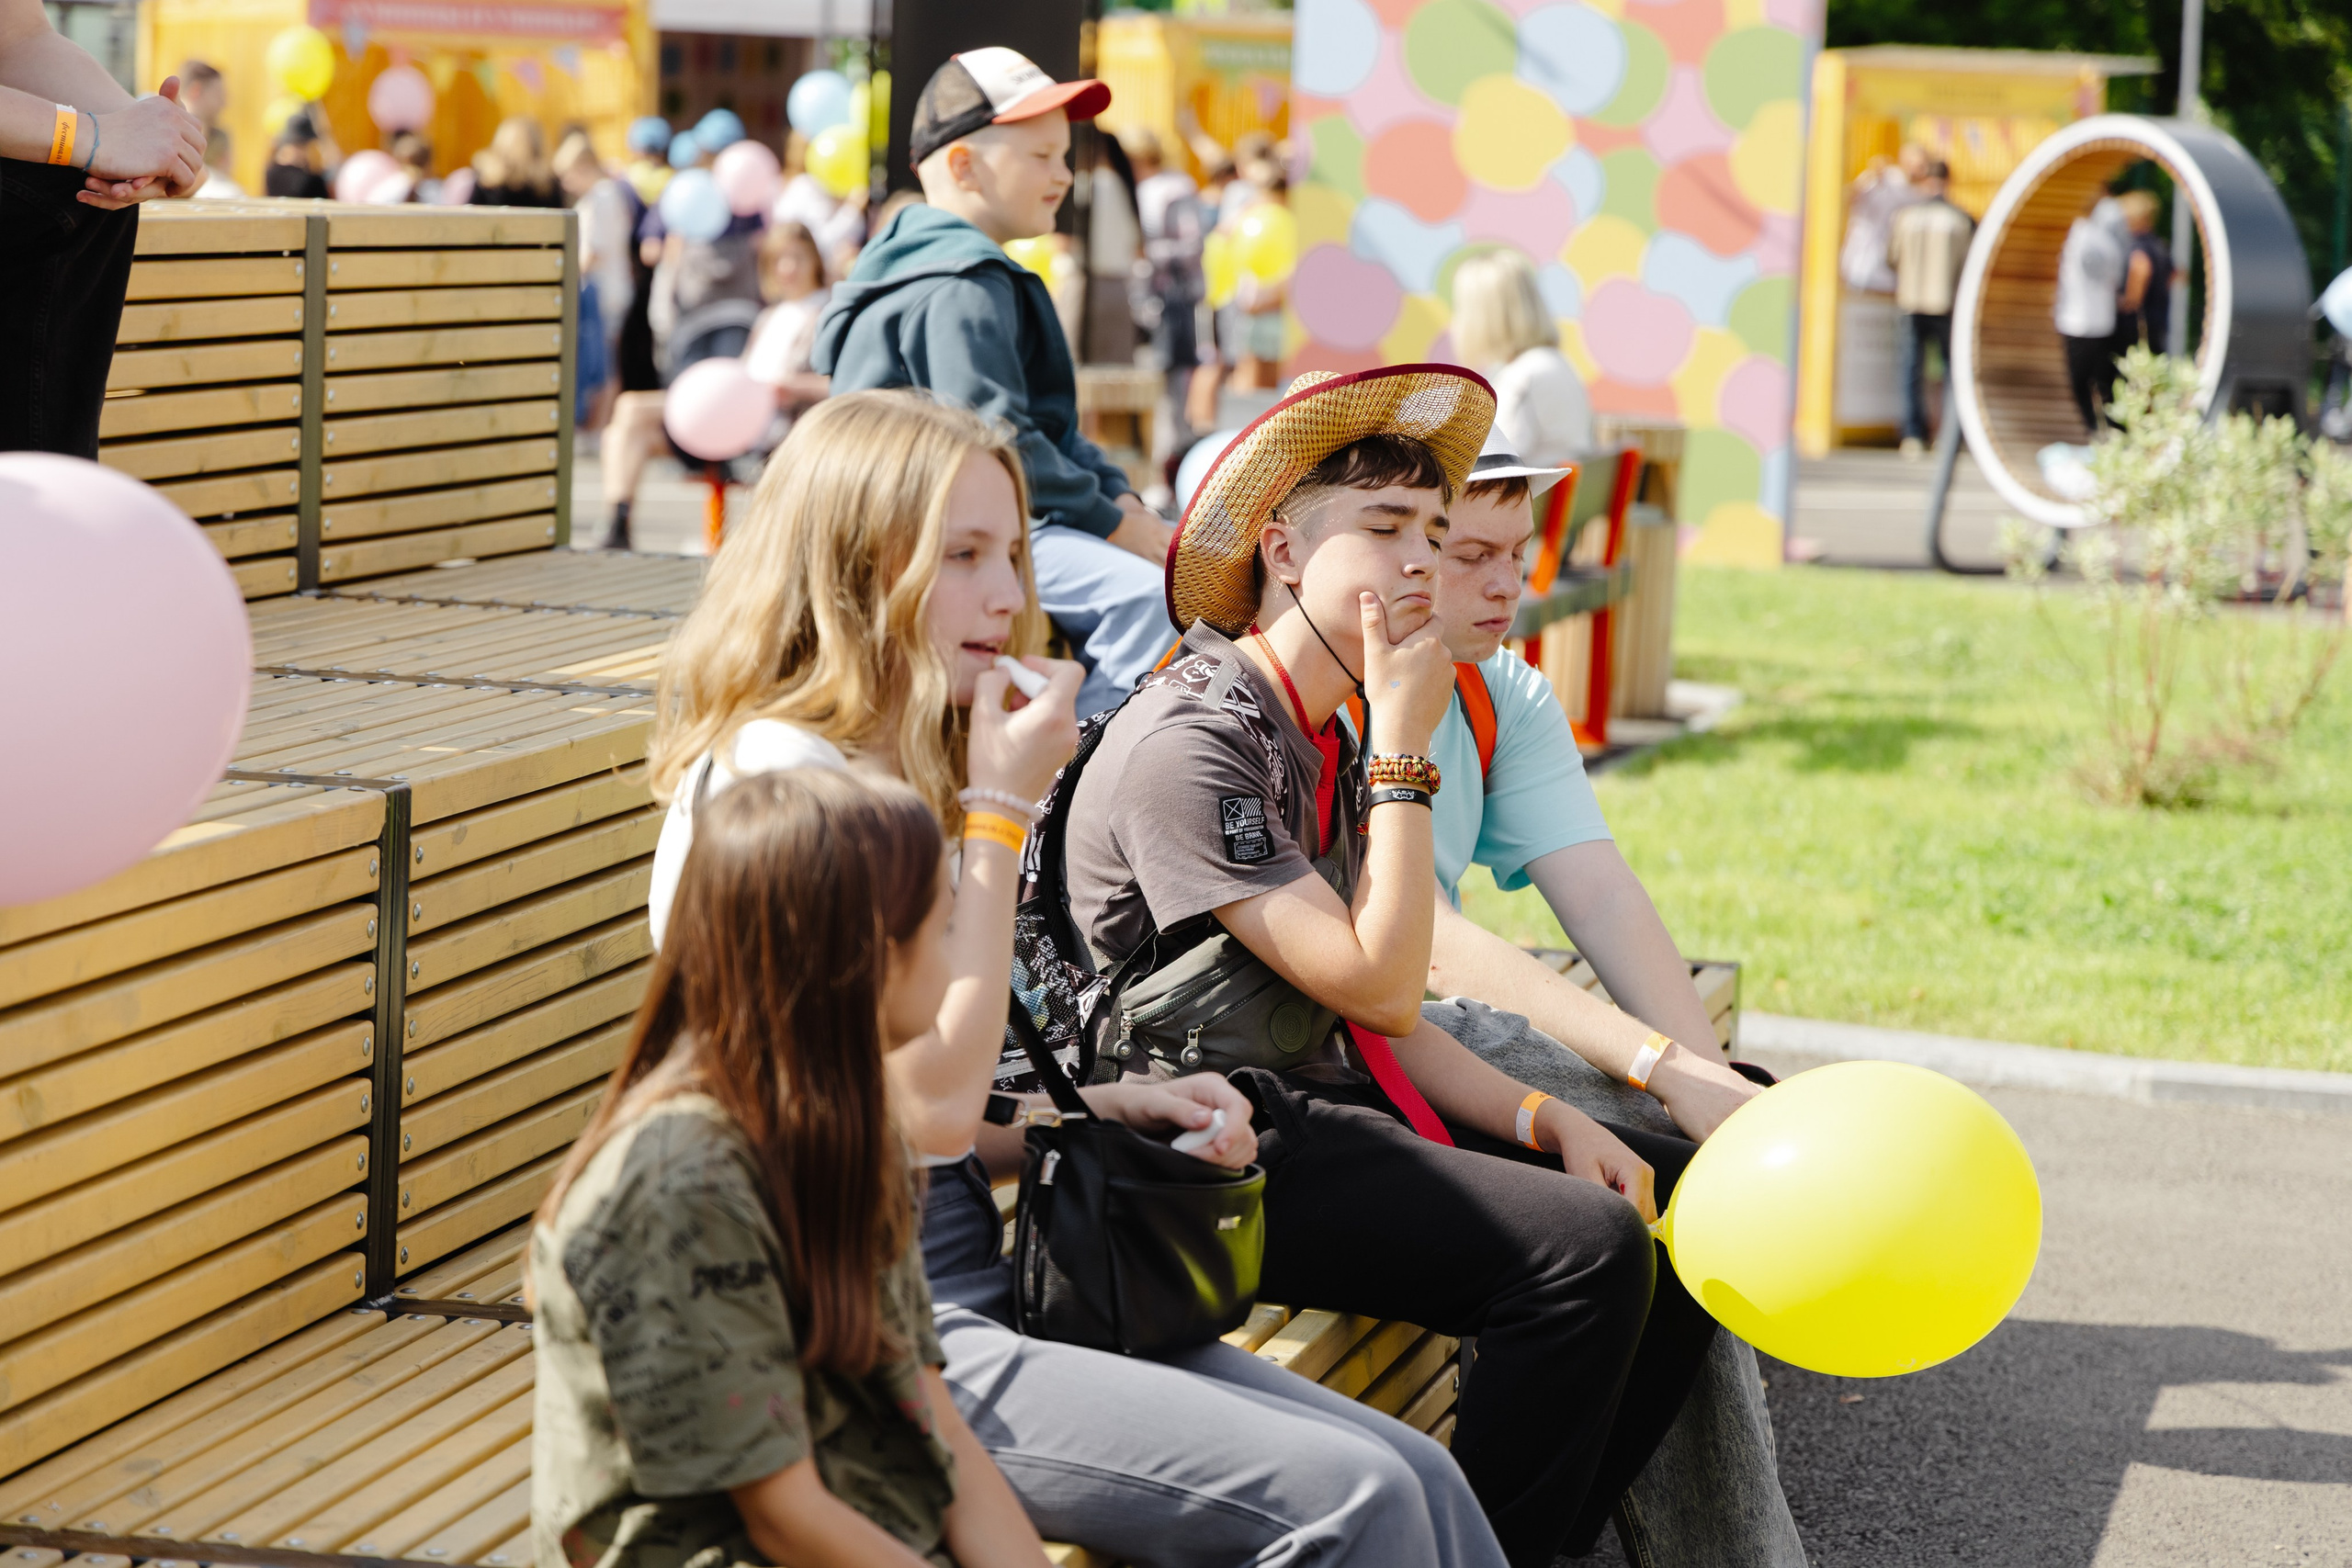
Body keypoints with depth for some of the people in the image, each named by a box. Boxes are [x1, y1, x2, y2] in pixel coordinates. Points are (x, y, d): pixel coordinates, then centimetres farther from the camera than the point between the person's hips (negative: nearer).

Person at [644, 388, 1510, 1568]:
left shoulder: (896, 783, 16)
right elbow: (931, 1107, -17)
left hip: (972, 1299, 9)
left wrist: (1107, 1112, 2)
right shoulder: (769, 783, -13)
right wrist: (1002, 816, -11)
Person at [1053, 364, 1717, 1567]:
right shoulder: (1187, 743, -15)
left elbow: (1380, 1019, 14)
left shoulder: (1332, 743, 15)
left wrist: (1548, 1122, 0)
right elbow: (1378, 985, -18)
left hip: (1328, 1108, 10)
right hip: (1219, 1153, -10)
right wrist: (1405, 748, -14)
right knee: (1586, 1246, -24)